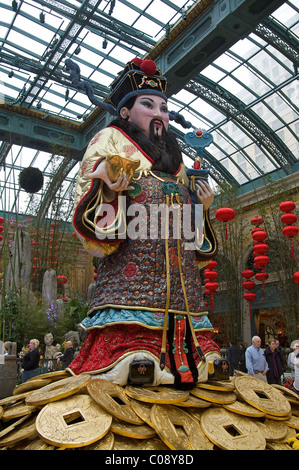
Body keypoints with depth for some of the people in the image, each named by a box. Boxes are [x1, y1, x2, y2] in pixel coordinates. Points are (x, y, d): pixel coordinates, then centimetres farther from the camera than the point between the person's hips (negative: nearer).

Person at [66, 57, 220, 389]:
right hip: (131, 265, -6)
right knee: (134, 371, -15)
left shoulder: (173, 156, 28)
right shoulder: (111, 139, 11)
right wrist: (110, 189, -22)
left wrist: (202, 208, 11)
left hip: (182, 277, 6)